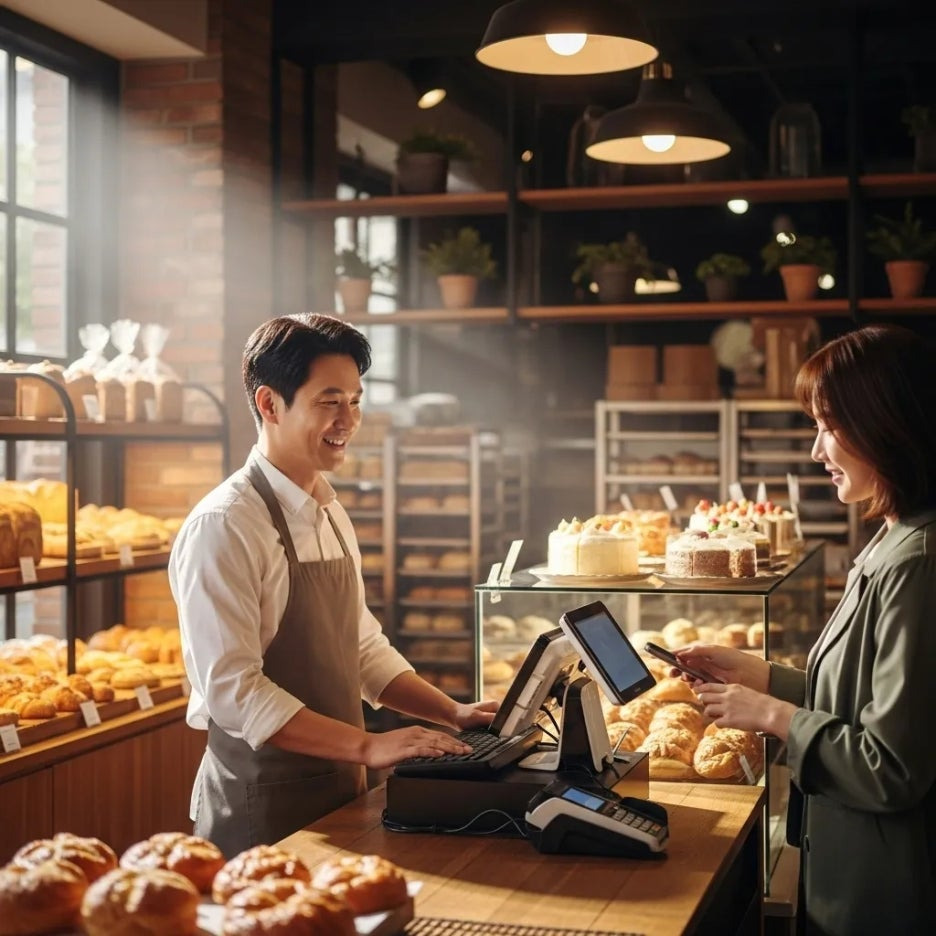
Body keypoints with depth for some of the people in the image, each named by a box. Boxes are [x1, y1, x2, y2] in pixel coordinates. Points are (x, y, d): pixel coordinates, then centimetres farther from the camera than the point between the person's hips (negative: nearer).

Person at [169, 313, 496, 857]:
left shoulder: (331, 515, 9)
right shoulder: (224, 526, -17)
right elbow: (233, 690, -23)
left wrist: (452, 713, 5)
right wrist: (366, 745, -24)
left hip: (339, 793, 8)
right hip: (263, 809, -8)